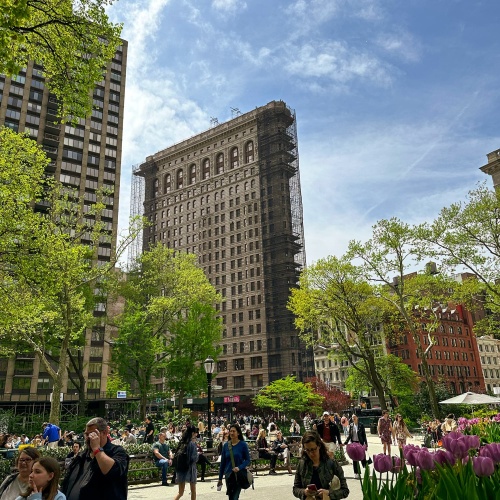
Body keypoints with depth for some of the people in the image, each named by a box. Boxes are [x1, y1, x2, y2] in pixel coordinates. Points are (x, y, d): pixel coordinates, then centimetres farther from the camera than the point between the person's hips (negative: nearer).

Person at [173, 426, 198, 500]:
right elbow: (194, 458, -17)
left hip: (180, 468, 5)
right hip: (190, 468, -5)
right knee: (193, 491, 14)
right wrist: (197, 453, 2)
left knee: (180, 492, 11)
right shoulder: (192, 444, -16)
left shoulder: (181, 443, 2)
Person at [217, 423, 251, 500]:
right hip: (228, 475, 4)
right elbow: (223, 462, 6)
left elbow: (248, 460, -3)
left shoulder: (243, 445, -7)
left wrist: (239, 467, -21)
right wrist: (220, 478, 7)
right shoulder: (226, 445, 1)